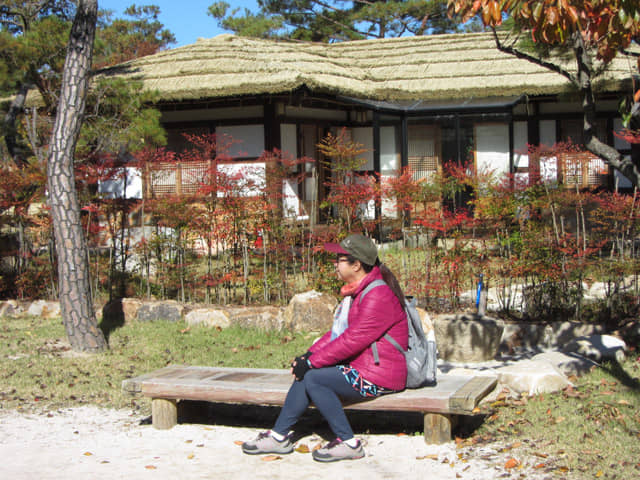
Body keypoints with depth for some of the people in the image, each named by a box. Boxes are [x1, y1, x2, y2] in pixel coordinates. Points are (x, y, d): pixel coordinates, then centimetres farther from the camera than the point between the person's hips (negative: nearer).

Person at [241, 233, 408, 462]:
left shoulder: (378, 296, -19)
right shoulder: (357, 291, 15)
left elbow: (352, 340, -24)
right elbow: (338, 332, 16)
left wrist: (312, 362, -18)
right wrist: (309, 355, 2)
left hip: (380, 376, -10)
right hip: (359, 366, 10)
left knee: (313, 378, -18)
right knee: (306, 373, 1)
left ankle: (348, 443, -11)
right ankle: (279, 436, 5)